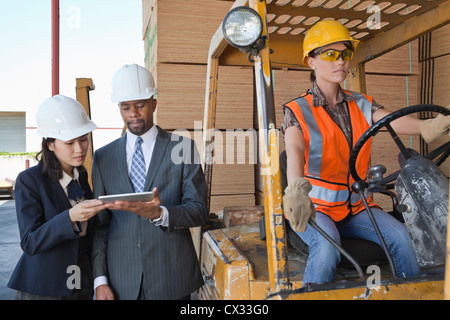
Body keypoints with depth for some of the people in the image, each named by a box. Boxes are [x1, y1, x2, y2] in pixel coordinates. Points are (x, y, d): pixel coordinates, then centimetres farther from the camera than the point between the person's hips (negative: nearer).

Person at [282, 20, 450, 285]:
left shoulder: (362, 105, 8)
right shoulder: (297, 111, -5)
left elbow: (393, 121, -12)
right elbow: (294, 152, -24)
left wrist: (427, 126, -36)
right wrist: (296, 188, -45)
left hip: (356, 206, 4)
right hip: (315, 207, -4)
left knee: (401, 236, -17)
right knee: (327, 247, -31)